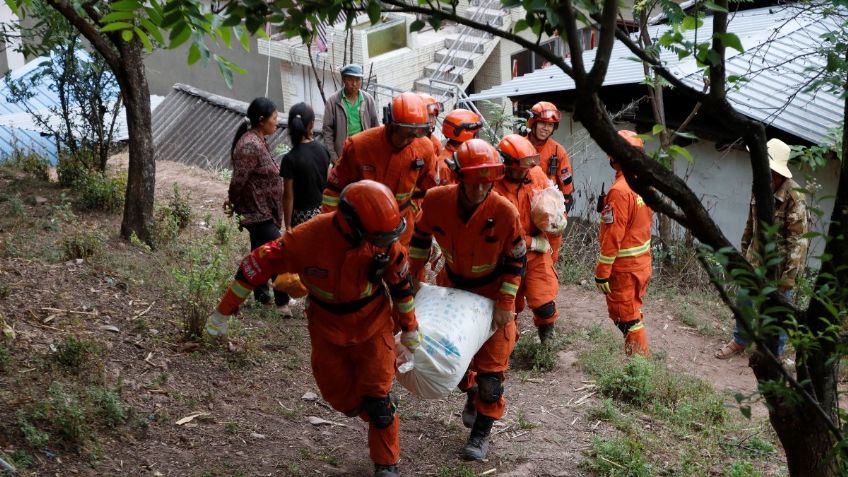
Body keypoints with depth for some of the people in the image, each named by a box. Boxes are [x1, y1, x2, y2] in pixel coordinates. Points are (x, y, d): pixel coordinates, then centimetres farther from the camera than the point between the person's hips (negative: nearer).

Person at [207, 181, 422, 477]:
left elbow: (400, 281, -5)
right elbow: (258, 265, -22)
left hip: (373, 325, 0)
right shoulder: (309, 239, -32)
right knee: (340, 395, 10)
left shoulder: (386, 240, -24)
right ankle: (380, 417, 39)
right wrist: (223, 313, -15)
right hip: (327, 328, 0)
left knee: (377, 397, 0)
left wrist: (410, 328, 7)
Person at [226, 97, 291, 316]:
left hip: (263, 211, 10)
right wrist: (234, 204, -8)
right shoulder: (250, 146, -24)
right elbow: (238, 180, -23)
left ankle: (262, 295, 30)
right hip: (258, 212, -10)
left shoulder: (259, 141, 9)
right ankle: (282, 302, -2)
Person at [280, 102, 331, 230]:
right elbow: (328, 181, 7)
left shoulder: (290, 158, -18)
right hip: (323, 211, 5)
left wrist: (288, 226, -8)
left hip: (303, 216, -5)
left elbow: (288, 197, -15)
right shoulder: (323, 149, -3)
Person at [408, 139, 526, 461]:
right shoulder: (436, 201, -23)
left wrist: (505, 304, -17)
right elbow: (421, 237, -1)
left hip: (492, 291, -3)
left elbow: (516, 260, -16)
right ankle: (472, 394, 49)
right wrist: (413, 276, 3)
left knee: (491, 364, 0)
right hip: (452, 286, 3)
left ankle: (481, 433, 15)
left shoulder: (505, 211, -30)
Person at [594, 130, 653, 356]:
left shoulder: (619, 191, -24)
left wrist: (602, 273, -17)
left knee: (626, 317, 3)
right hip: (642, 261, 8)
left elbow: (612, 236, -23)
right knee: (632, 312, 22)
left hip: (624, 267, -8)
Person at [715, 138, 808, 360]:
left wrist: (789, 275, -23)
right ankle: (739, 341, 41)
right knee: (745, 303, 21)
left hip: (778, 266, -7)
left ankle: (774, 354, 25)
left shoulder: (794, 196, -23)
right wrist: (744, 251, 18)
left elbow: (799, 239, -22)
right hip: (755, 261, 7)